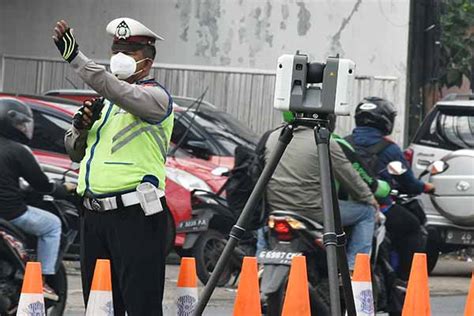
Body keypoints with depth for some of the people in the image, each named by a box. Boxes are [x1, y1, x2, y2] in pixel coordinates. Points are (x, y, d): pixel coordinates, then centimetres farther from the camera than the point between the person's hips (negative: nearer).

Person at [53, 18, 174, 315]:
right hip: (95, 214, 8)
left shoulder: (155, 95, -4)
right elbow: (75, 152, 25)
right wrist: (81, 126, 2)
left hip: (135, 216, -8)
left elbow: (121, 92, -26)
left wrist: (75, 57, -31)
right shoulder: (105, 102, 21)